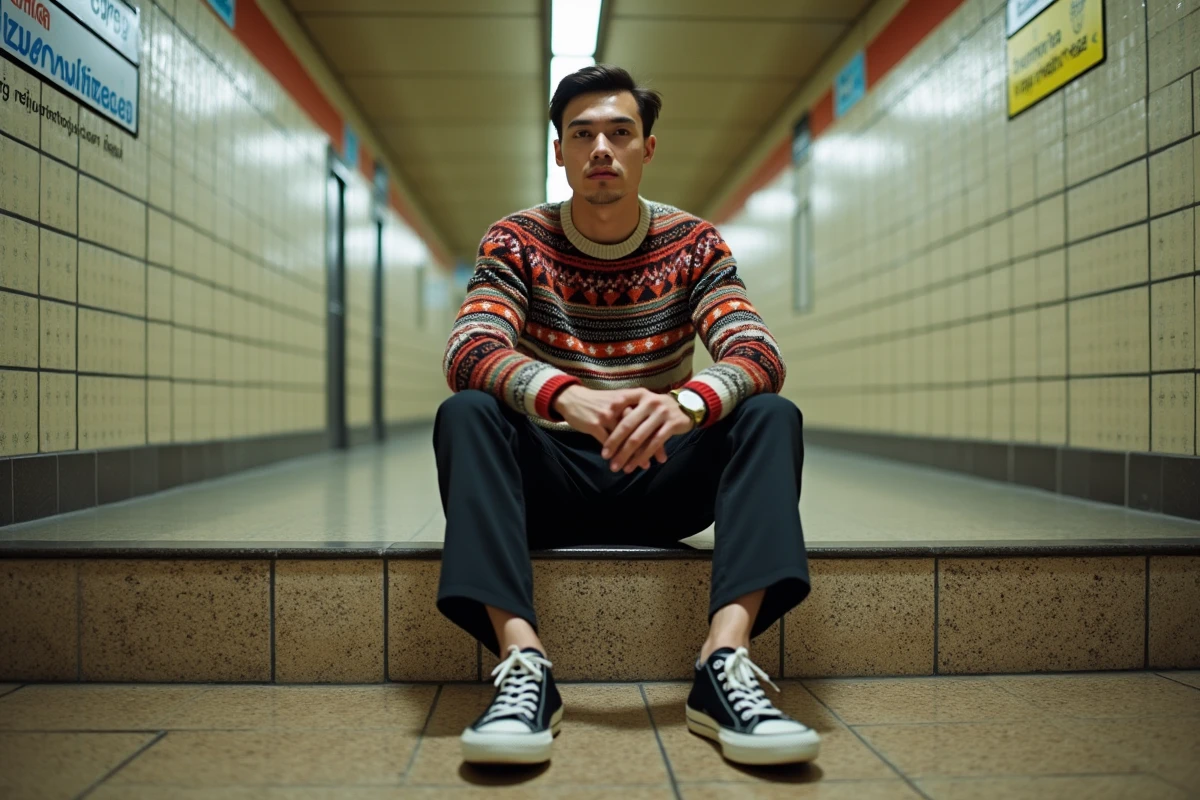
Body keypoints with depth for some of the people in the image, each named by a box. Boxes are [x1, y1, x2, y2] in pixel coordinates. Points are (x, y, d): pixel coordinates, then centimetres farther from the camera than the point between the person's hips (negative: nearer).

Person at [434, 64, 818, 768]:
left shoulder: (694, 243, 2)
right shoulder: (517, 242, 0)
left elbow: (759, 354, -14)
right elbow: (468, 353, -18)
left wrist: (687, 403, -38)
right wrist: (564, 397, -40)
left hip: (661, 481, 1)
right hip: (549, 481, 0)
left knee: (773, 415, -23)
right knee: (465, 412, -28)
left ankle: (727, 658, -37)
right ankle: (523, 661, -39)